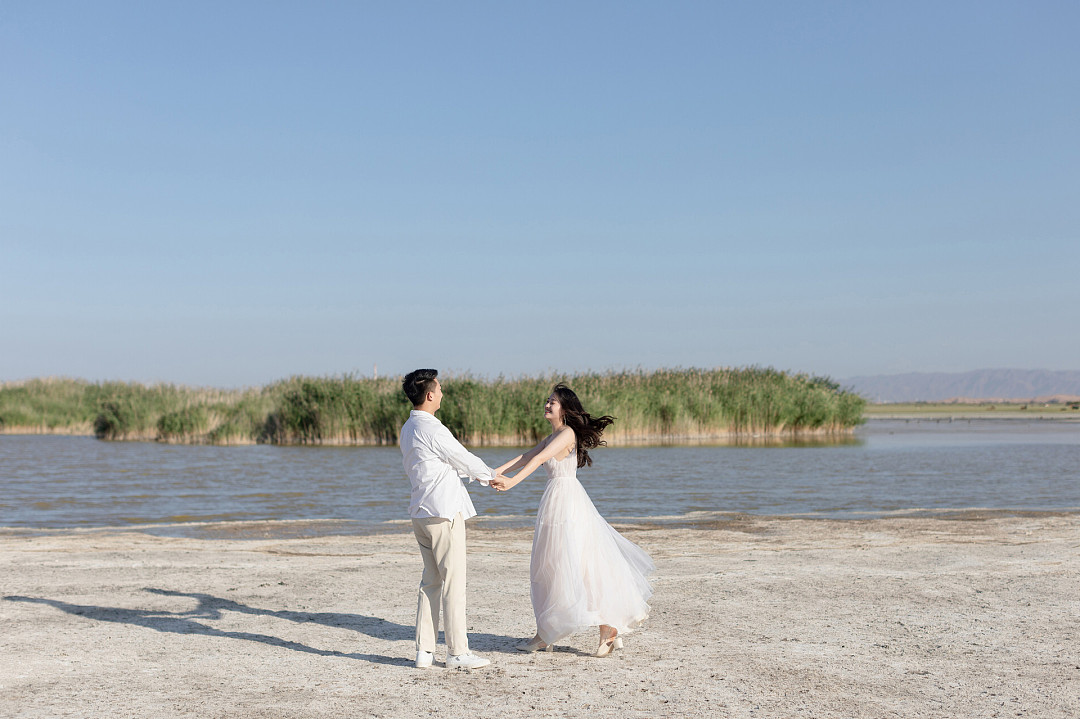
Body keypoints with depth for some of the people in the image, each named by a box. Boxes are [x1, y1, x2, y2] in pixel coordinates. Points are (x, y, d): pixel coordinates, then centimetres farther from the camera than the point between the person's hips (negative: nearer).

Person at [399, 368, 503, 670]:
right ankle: (457, 652, 2)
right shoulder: (431, 429, -17)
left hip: (422, 513, 9)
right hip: (444, 512, -9)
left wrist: (477, 474, 29)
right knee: (453, 582, -2)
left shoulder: (408, 429, 12)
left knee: (431, 581, 13)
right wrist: (490, 475, 11)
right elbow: (465, 460, -7)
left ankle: (424, 651, 14)